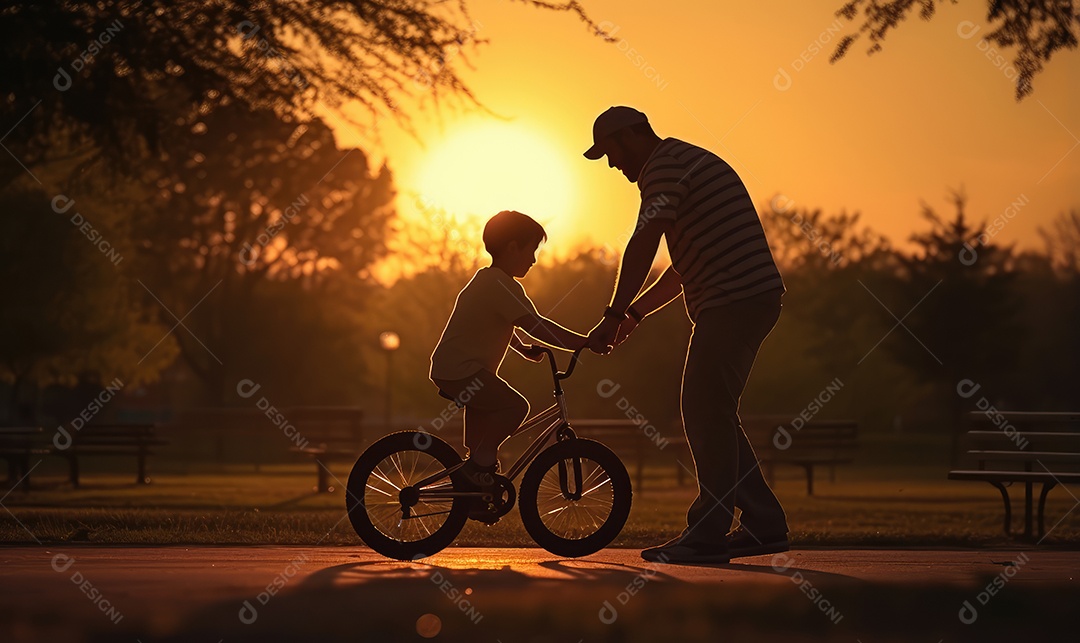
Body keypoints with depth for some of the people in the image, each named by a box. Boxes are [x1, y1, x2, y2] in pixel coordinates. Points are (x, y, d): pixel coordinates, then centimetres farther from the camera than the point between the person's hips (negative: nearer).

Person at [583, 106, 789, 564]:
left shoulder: (666, 166, -8)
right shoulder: (689, 162, 26)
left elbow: (642, 247, -18)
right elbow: (685, 268, 29)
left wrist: (614, 316, -15)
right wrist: (635, 313, 24)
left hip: (734, 299, -10)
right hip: (753, 298, 10)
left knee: (706, 413, -7)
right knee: (713, 415, 14)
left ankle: (709, 534, -5)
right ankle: (764, 525, 16)